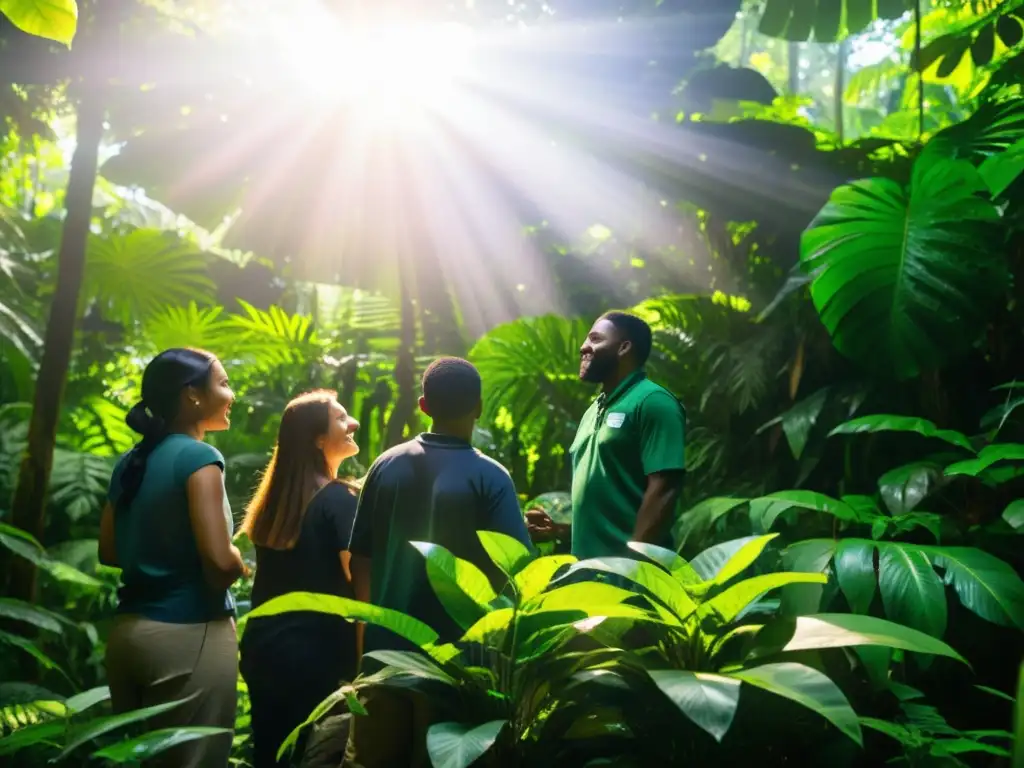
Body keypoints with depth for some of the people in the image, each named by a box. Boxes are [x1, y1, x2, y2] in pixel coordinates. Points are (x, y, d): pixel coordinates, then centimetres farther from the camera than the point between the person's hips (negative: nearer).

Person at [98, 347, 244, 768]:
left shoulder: (130, 461, 8)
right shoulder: (198, 457, -14)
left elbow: (109, 552, 16)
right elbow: (220, 561, -22)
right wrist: (239, 561, -2)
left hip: (128, 631, 8)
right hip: (189, 634, -8)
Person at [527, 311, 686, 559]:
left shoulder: (652, 402, -9)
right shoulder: (594, 410, 18)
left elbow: (663, 491, -18)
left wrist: (634, 561, -21)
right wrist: (561, 527, 10)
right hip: (590, 562, 9)